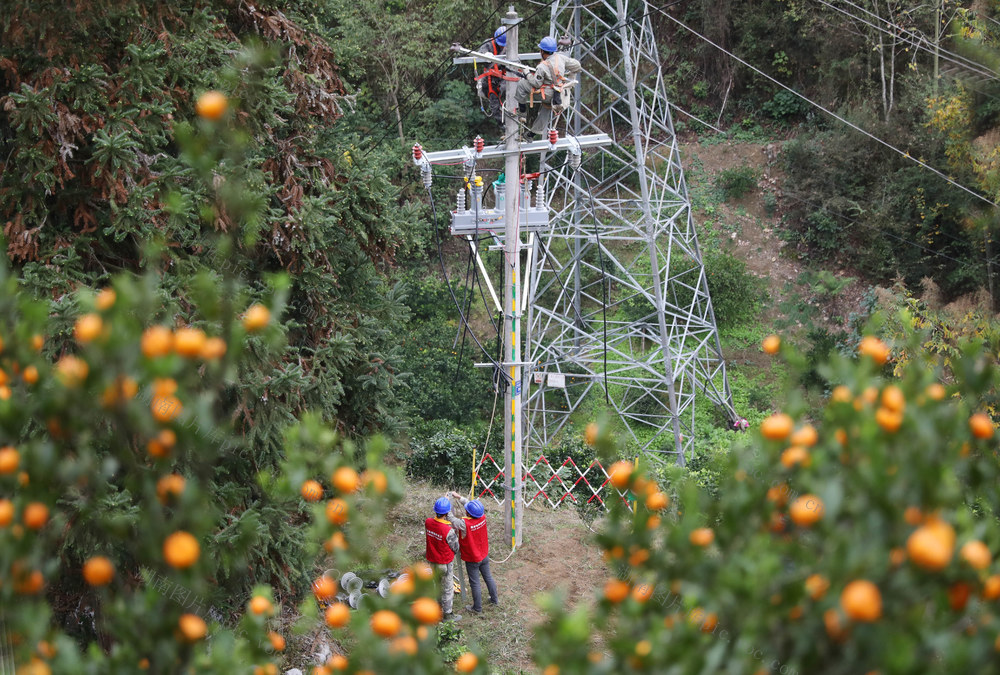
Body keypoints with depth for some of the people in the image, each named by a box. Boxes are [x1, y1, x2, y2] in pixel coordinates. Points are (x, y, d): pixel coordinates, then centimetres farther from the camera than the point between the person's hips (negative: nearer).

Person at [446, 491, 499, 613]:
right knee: (488, 577, 23)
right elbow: (469, 504, -1)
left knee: (475, 583, 11)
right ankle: (494, 600, 40)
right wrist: (459, 497, 2)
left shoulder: (464, 524, -35)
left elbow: (451, 518, -22)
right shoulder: (483, 517, -18)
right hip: (484, 556, 5)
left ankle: (477, 608, 26)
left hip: (472, 560, -5)